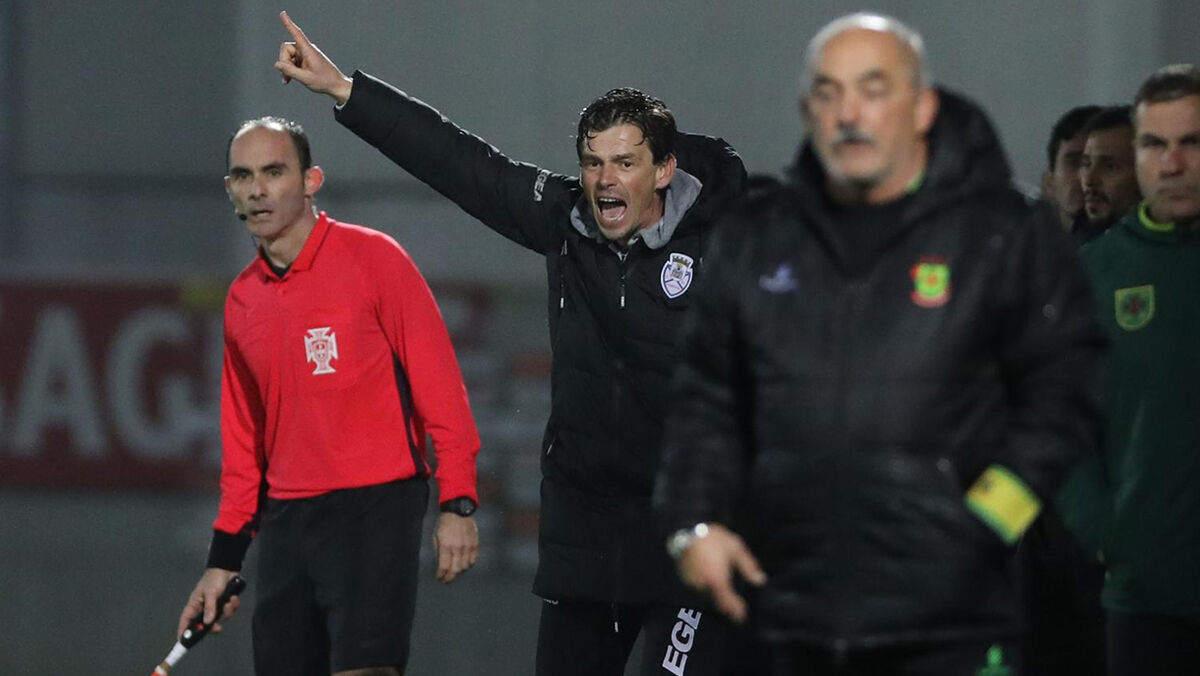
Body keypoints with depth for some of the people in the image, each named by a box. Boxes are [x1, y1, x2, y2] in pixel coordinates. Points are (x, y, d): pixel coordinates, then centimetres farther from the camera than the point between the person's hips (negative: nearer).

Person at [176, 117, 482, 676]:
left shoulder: (372, 258, -4)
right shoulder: (242, 300, 13)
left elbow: (438, 385, -6)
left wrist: (457, 504, -12)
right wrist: (223, 559, 18)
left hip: (375, 505, -6)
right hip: (286, 519, 6)